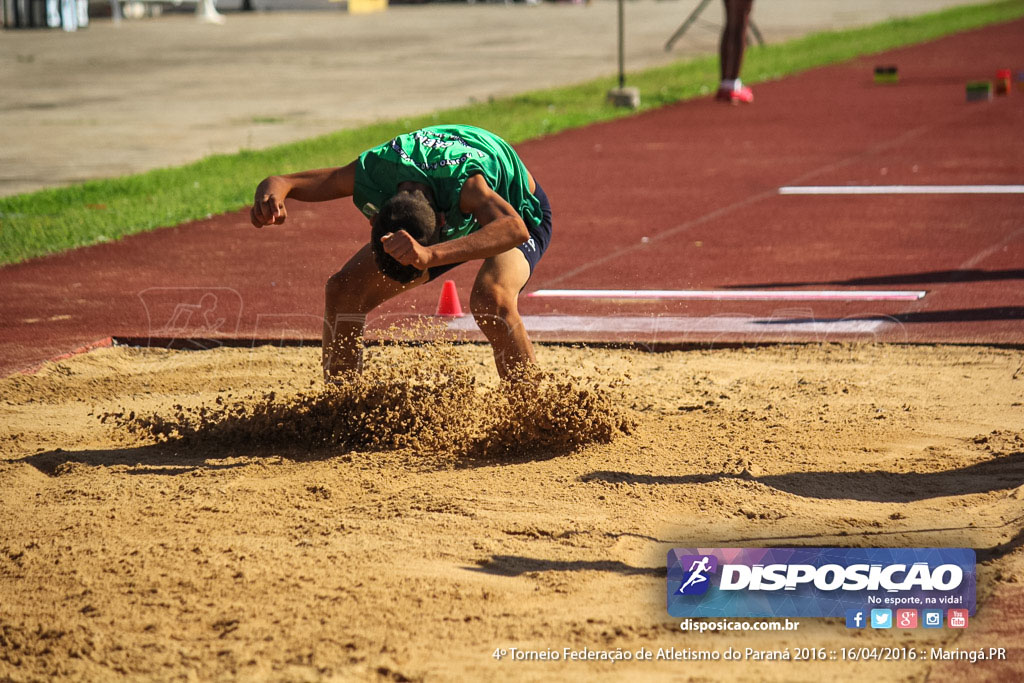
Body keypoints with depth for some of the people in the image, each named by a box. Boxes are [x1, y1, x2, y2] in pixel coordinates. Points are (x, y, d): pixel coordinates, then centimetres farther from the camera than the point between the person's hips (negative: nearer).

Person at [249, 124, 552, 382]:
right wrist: (270, 197, -51)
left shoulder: (465, 182, -47)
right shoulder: (371, 173, -34)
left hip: (517, 210, -5)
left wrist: (431, 255, -78)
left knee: (490, 298, -36)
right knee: (342, 290, -10)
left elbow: (515, 230, -65)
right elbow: (278, 183, -24)